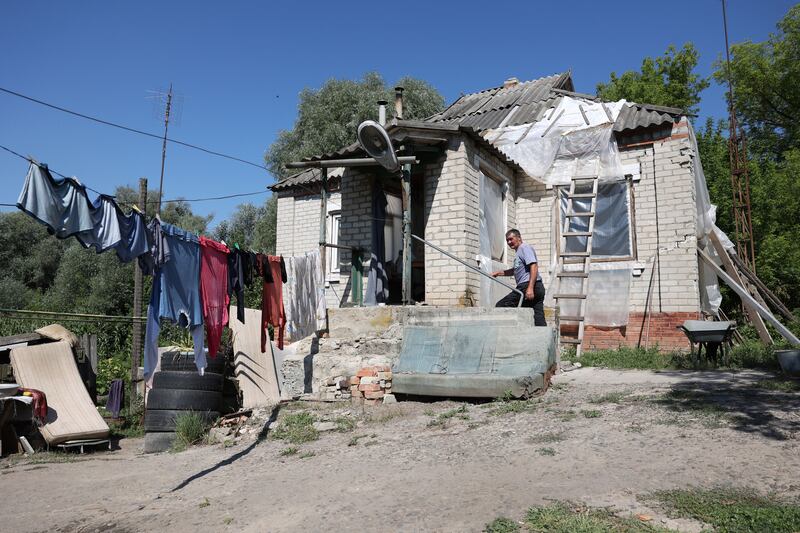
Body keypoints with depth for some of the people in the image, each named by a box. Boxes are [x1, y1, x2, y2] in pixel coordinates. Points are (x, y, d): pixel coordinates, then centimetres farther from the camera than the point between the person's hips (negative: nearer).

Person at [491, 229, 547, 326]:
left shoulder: (525, 248, -2)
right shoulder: (519, 252, 30)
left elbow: (534, 266, -16)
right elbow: (515, 270, 44)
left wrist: (530, 288, -24)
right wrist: (499, 272, 33)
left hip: (526, 286, -10)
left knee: (500, 307, -8)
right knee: (539, 320, 3)